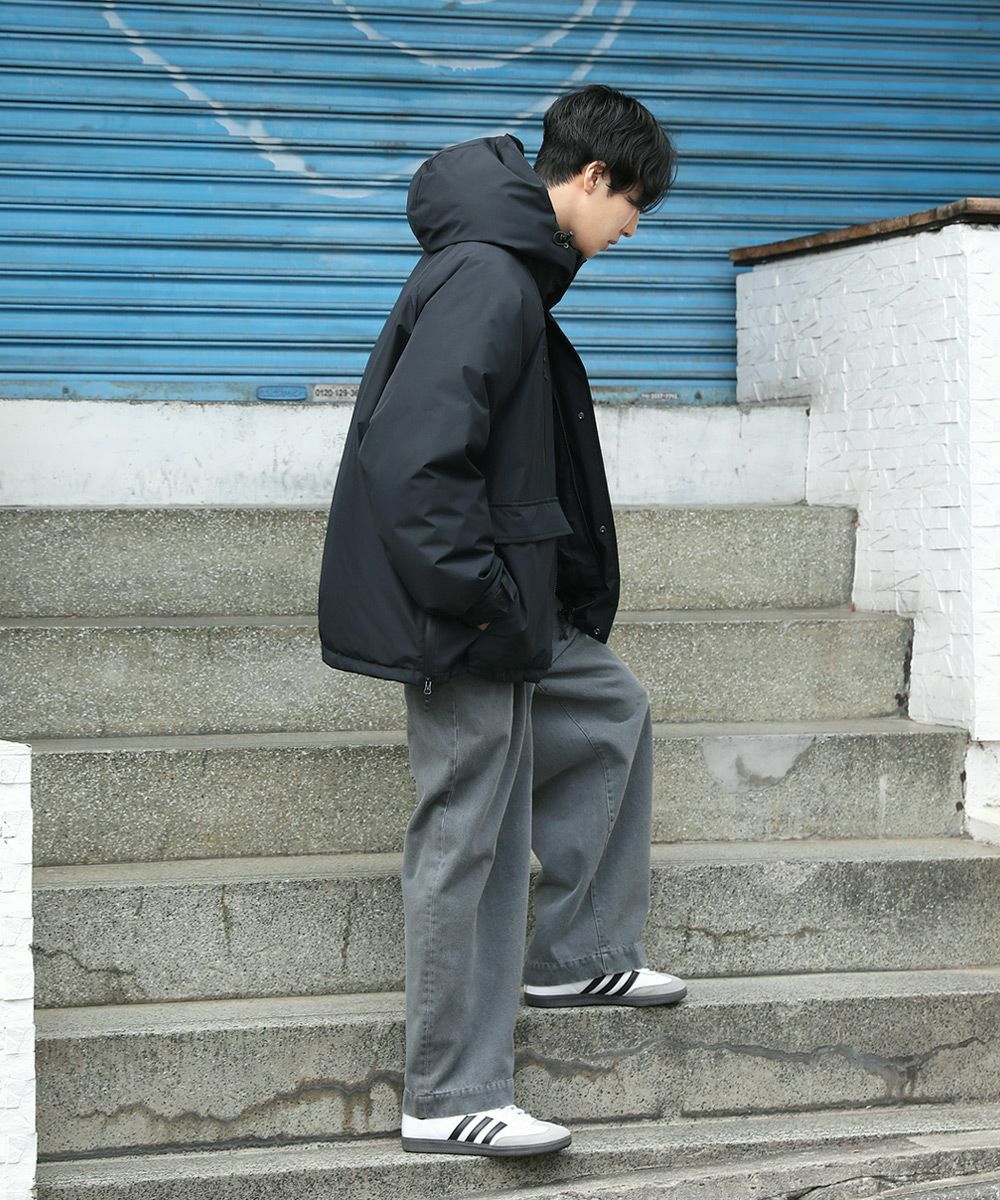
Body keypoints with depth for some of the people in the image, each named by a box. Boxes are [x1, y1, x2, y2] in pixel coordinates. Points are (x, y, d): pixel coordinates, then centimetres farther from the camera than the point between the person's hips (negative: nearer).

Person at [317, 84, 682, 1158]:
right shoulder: (488, 279, -20)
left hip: (502, 611, 11)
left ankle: (573, 954, 30)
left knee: (614, 710, 24)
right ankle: (452, 1099, 6)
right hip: (463, 622, -11)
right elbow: (413, 462, -28)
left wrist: (539, 600, 17)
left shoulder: (505, 268, 13)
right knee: (470, 837, -3)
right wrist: (483, 599, -23)